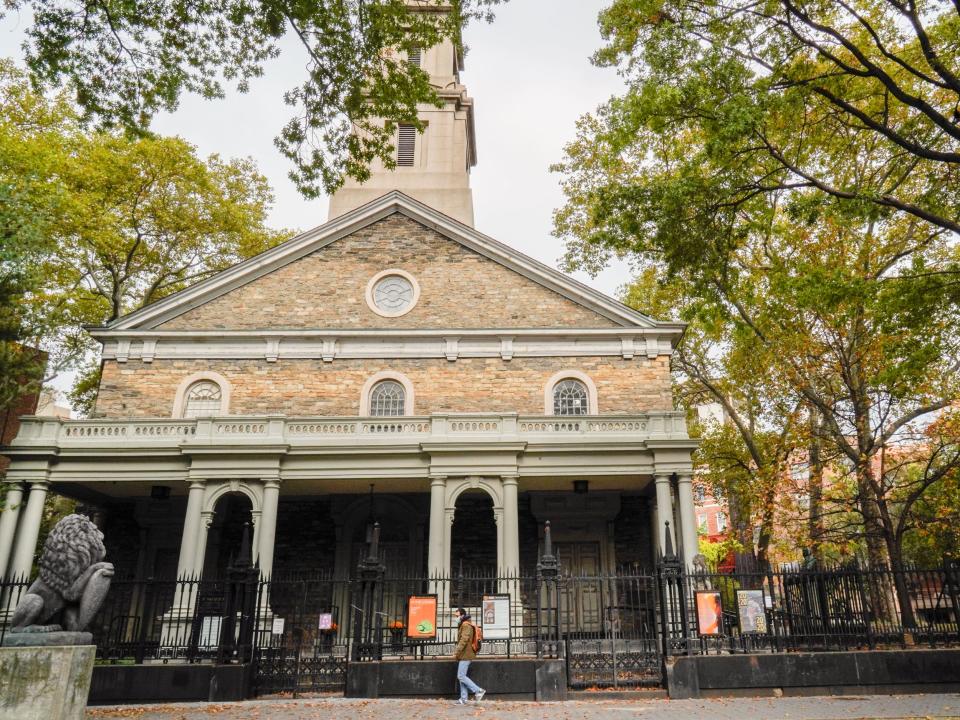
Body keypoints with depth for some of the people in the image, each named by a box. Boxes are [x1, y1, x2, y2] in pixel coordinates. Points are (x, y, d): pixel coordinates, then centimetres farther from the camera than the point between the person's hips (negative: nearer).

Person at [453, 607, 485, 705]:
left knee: (461, 676, -9)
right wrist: (458, 652, 16)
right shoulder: (462, 625, 18)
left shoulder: (466, 625, -14)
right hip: (464, 655, 10)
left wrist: (457, 652, -22)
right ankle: (463, 698, 14)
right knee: (461, 676, 10)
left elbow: (464, 640, -22)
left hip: (465, 655, -10)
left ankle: (478, 690, -6)